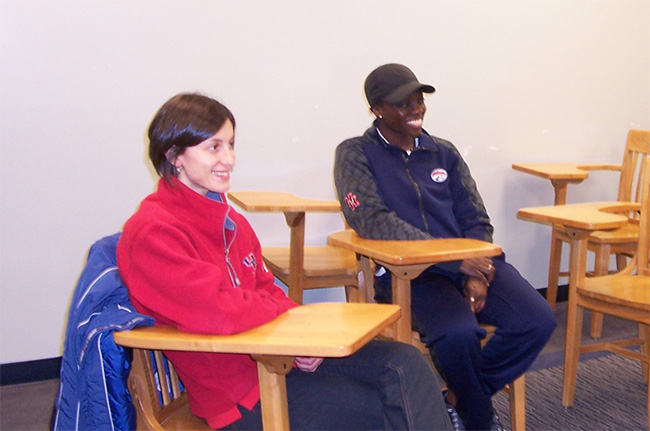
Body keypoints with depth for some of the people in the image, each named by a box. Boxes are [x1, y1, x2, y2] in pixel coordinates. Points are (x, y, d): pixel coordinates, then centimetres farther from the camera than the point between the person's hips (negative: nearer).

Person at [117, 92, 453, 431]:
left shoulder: (227, 219, 10)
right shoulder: (153, 232, -18)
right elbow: (221, 314, -28)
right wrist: (284, 309, -9)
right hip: (241, 394, -8)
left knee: (407, 364, -5)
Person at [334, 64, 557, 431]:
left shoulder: (444, 153, 17)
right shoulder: (356, 155, 2)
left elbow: (476, 220, 14)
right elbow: (373, 222, -14)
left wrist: (477, 274, -8)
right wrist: (455, 259, -20)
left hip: (470, 263, 6)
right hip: (406, 272, -5)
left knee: (538, 321, -16)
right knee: (458, 333, -32)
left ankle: (462, 398, 7)